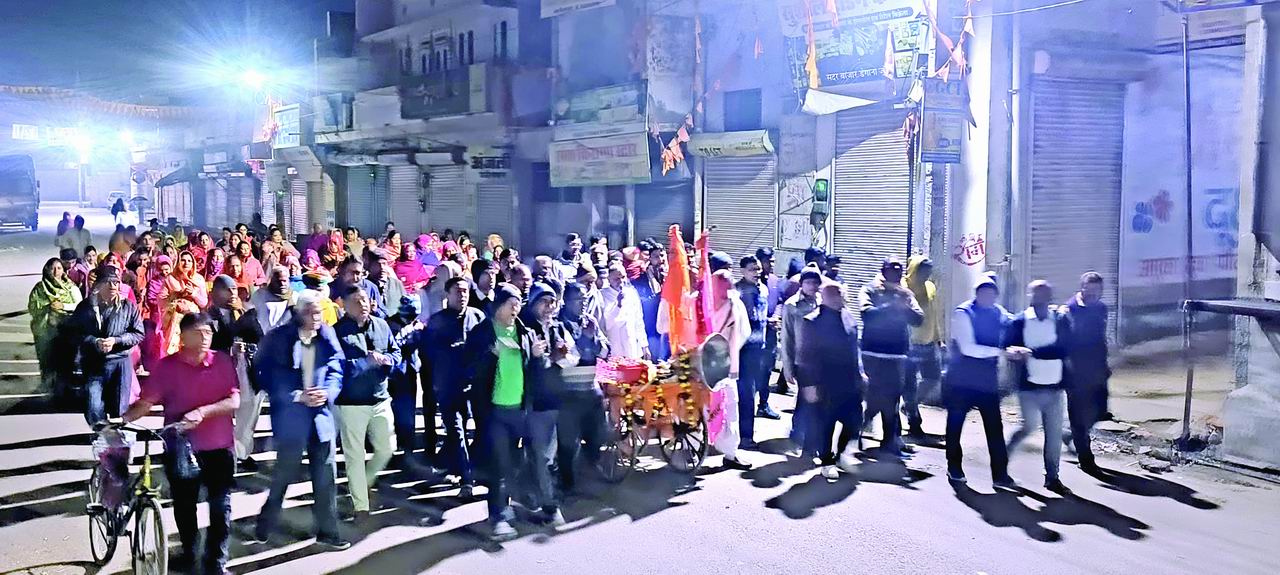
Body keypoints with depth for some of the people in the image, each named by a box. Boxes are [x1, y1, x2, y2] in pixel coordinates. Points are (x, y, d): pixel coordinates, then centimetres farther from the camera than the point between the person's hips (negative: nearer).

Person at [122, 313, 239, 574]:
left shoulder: (223, 361, -4)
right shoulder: (167, 366, -4)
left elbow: (234, 401, -9)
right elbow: (145, 402, -7)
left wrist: (202, 412, -23)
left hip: (218, 448, 0)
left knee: (220, 507, 3)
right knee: (184, 505, 15)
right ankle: (188, 552, 36)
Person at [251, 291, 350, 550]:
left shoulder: (328, 337, 1)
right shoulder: (278, 338, -6)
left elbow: (336, 371, 3)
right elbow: (268, 377, -8)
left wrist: (327, 393, -17)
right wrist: (298, 396, -17)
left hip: (322, 414, 3)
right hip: (291, 416, -3)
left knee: (326, 477, 6)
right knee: (283, 475, 8)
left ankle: (327, 531, 18)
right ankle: (264, 527, 30)